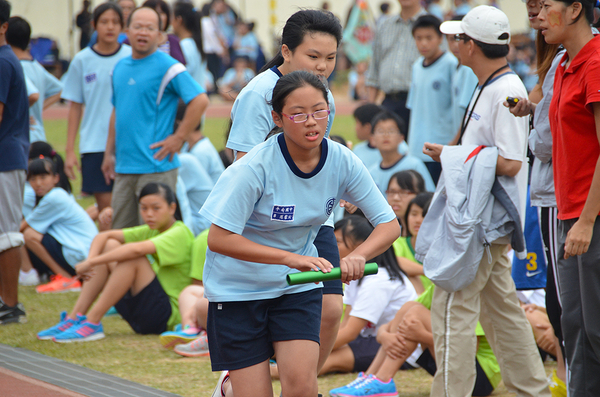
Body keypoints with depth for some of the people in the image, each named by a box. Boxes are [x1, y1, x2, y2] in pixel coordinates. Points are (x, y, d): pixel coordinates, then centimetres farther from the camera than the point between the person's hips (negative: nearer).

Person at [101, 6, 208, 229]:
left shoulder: (168, 67, -8)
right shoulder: (120, 68, 14)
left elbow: (200, 100, -14)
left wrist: (179, 138, -14)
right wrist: (109, 153, 19)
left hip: (155, 167, -7)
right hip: (123, 167, 7)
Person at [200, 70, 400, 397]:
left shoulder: (342, 162, -11)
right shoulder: (254, 167, -24)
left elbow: (389, 225, -8)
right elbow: (219, 239, -27)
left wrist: (357, 256, -30)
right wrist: (290, 258, -36)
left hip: (299, 285, 3)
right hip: (238, 287, -3)